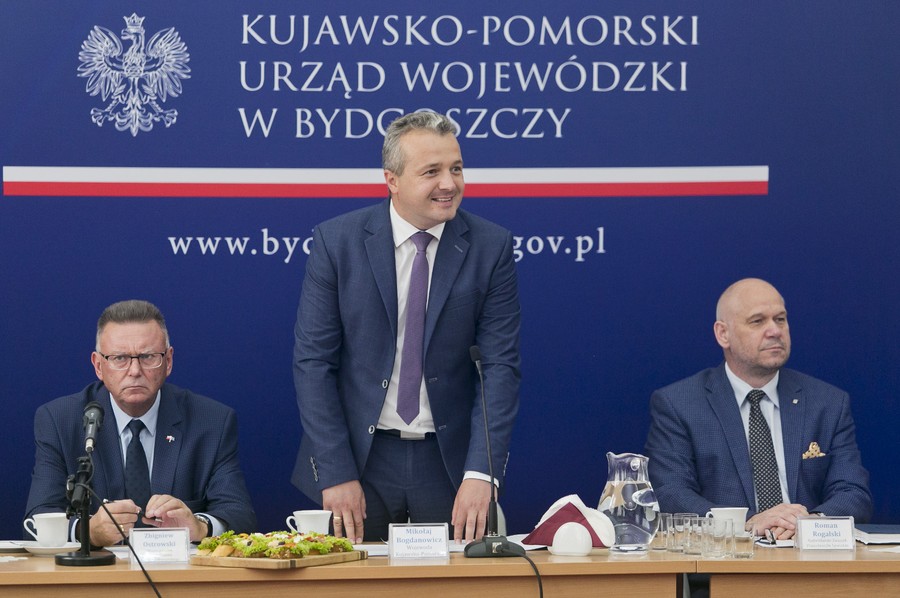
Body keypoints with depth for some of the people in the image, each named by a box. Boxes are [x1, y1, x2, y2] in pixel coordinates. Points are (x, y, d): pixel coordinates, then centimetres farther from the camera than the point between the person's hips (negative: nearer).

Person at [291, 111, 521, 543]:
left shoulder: (490, 246, -2)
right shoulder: (336, 242, -4)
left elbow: (501, 365, -4)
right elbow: (312, 361, -4)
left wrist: (480, 473, -14)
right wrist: (335, 473, -11)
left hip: (450, 460, 1)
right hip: (360, 457, -1)